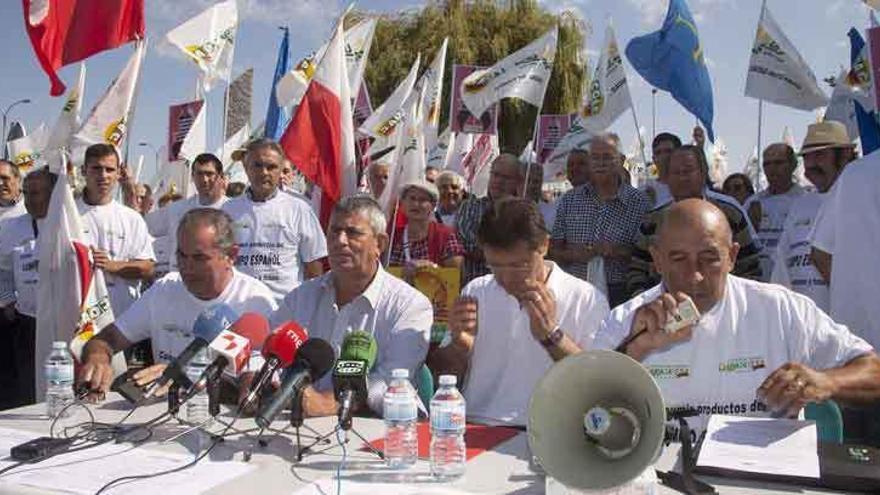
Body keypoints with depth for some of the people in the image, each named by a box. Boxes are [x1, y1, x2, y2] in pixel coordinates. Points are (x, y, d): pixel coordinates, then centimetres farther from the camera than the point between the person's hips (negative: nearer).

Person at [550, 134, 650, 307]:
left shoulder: (639, 202, 1)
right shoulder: (569, 200, 9)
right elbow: (554, 249, 10)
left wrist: (619, 252, -17)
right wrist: (572, 254, -10)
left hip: (618, 293, -2)